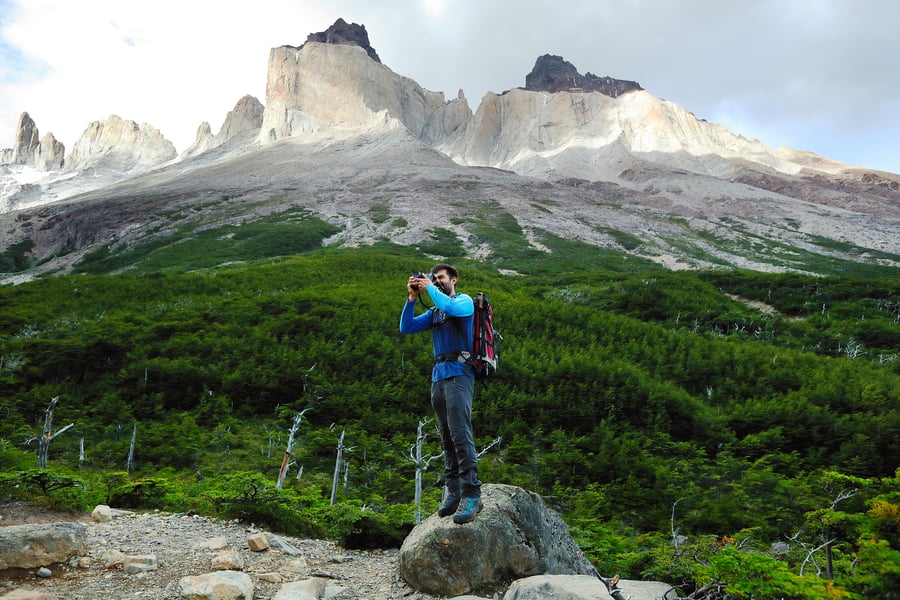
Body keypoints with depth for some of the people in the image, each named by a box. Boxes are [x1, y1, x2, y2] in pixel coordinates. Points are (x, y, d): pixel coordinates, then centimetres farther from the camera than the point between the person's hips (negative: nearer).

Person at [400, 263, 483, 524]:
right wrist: (412, 297, 6)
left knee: (460, 433, -16)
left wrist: (430, 287, -6)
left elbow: (450, 307, -20)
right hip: (438, 376, 7)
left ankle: (471, 494, -17)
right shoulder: (434, 312, 22)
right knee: (446, 437, 5)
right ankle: (452, 491, 8)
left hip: (459, 374, -7)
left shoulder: (464, 301, 4)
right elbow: (406, 328, 13)